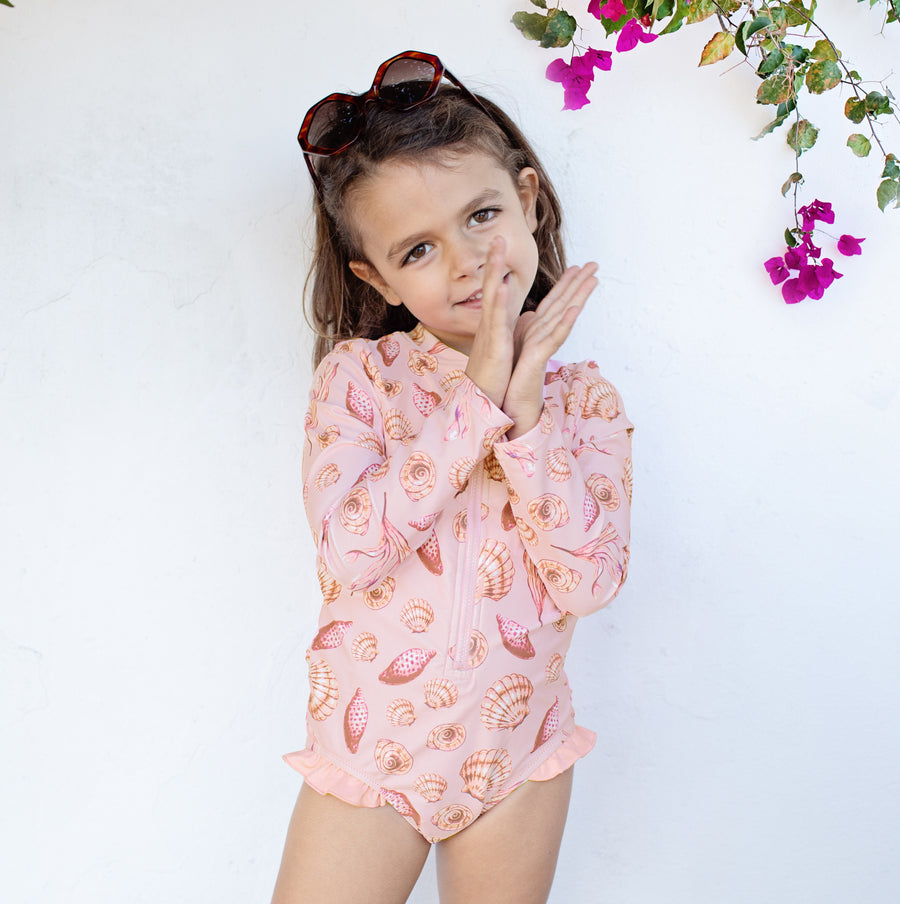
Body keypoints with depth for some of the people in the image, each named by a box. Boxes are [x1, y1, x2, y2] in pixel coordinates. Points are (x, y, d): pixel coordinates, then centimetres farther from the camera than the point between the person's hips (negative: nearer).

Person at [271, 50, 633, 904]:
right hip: (371, 748, -1)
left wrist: (526, 410, -21)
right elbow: (347, 550, -22)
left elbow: (590, 579, -14)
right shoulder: (358, 374, -9)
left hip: (517, 755, 2)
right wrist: (478, 399, -22)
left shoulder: (584, 399, -4)